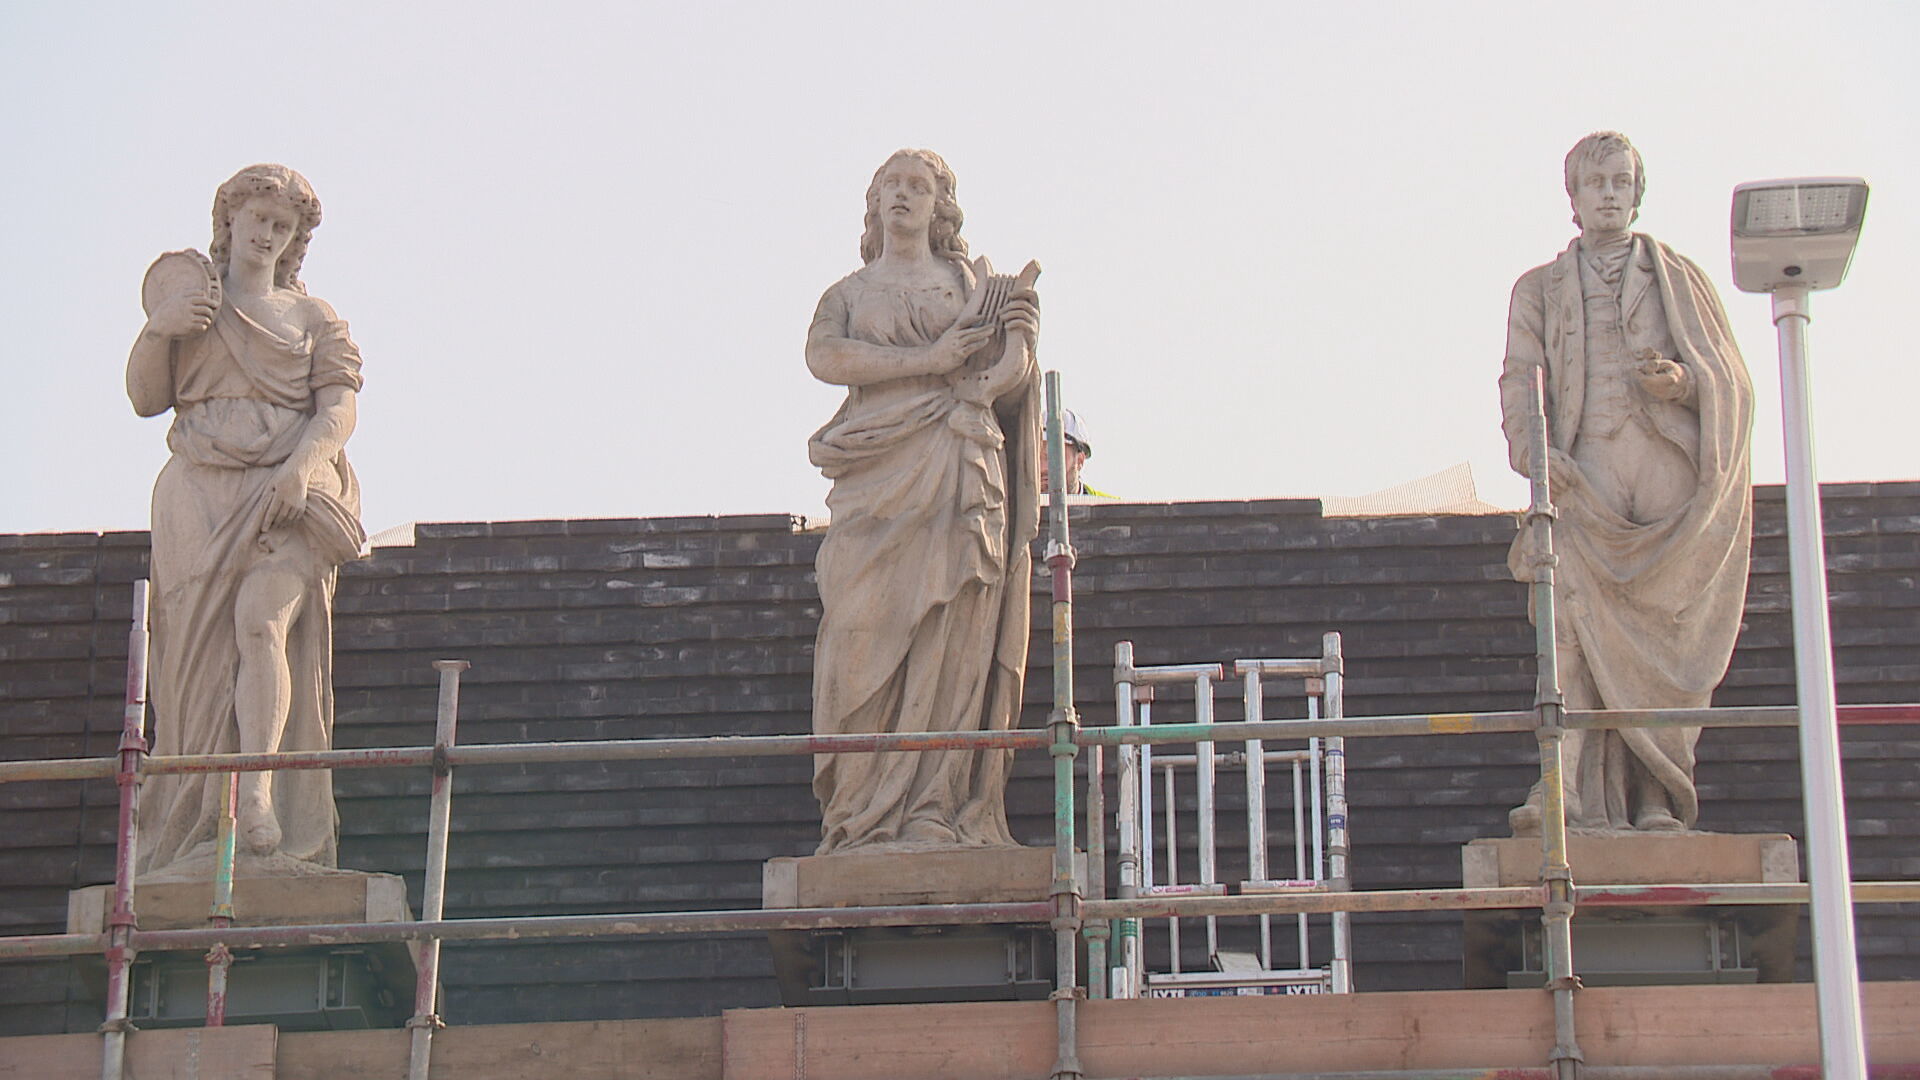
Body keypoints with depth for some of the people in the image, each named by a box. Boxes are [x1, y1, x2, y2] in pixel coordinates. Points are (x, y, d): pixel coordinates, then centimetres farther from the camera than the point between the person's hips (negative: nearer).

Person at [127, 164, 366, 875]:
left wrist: (302, 464, -13)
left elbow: (339, 405, 6)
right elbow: (146, 398, 16)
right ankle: (203, 825, -14)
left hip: (287, 491, -1)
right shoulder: (187, 304, 24)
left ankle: (259, 795, -38)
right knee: (204, 649, -11)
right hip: (199, 495, 1)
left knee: (262, 621, -26)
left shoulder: (313, 317, 20)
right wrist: (157, 332, -3)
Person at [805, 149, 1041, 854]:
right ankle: (865, 817, -11)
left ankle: (938, 810, -11)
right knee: (868, 635, -10)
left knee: (949, 639, -9)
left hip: (959, 474, 0)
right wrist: (927, 360, -8)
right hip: (875, 482, 0)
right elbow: (824, 357, -1)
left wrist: (1018, 335, -11)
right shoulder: (847, 294, 20)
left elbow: (1003, 379, 9)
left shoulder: (972, 285, 20)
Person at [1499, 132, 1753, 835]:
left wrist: (1683, 383, -7)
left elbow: (1732, 380, 16)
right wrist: (1533, 449, -10)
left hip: (1672, 476, 1)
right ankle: (1581, 799, -28)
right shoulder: (1539, 290, 23)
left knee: (1669, 640, -7)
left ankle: (1658, 799, -6)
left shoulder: (1682, 281, 23)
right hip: (1584, 479, -1)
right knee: (1581, 631, -18)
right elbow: (1520, 381, 10)